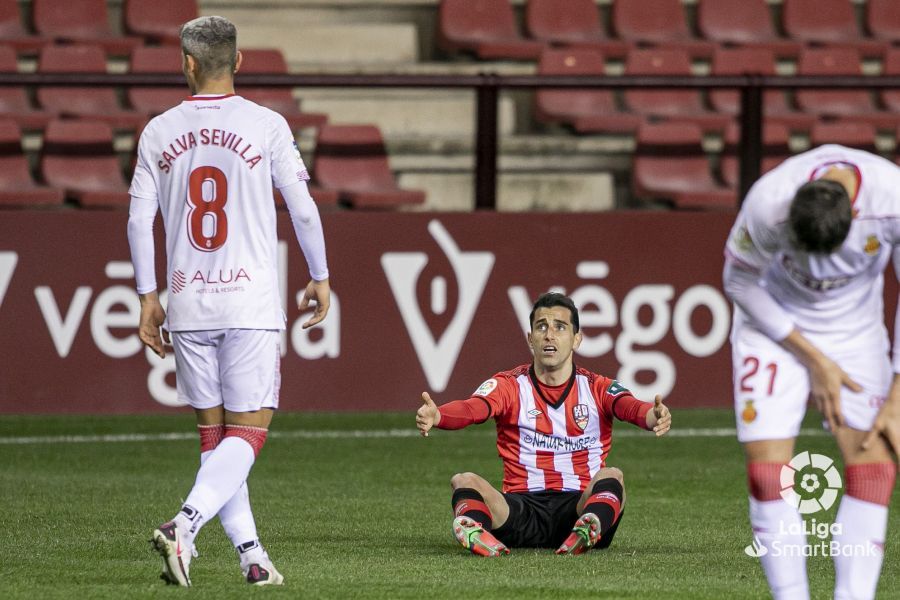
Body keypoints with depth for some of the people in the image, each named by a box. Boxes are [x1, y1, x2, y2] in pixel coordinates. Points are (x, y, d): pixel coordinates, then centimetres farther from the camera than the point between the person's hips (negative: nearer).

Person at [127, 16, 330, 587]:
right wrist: (320, 278, 12)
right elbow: (304, 208, -1)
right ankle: (185, 526, -22)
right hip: (251, 303, -3)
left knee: (214, 433, 13)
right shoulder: (267, 125, -4)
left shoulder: (160, 132, 4)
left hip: (188, 305, 3)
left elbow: (139, 219, 5)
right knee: (248, 432, -2)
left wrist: (148, 297, 13)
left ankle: (249, 551, 9)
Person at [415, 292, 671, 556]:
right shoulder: (509, 386, 7)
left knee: (611, 476, -30)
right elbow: (470, 409, -14)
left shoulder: (596, 388, 8)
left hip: (581, 506, 0)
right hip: (522, 509, 0)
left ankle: (589, 531, -61)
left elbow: (631, 407, -14)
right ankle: (473, 530, -58)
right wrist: (434, 416, -39)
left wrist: (655, 416, -40)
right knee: (465, 482, -25)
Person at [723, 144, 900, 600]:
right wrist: (814, 360, -13)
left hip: (856, 328, 2)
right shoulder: (768, 203, -33)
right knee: (767, 471, -13)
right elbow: (740, 283, -14)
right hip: (775, 324, -2)